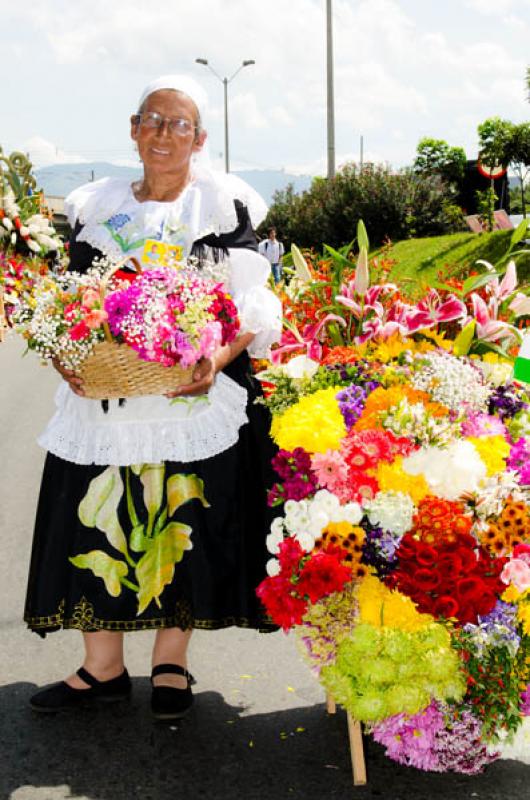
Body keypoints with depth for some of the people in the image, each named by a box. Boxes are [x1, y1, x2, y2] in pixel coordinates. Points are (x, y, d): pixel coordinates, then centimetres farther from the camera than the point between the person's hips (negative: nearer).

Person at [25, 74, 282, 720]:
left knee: (182, 525, 3)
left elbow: (253, 309, -3)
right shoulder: (95, 207, 11)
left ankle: (170, 663, 22)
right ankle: (103, 667, 18)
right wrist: (66, 356, -7)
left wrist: (217, 360, -21)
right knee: (99, 522, 3)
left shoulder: (223, 207, 2)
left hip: (195, 398, -2)